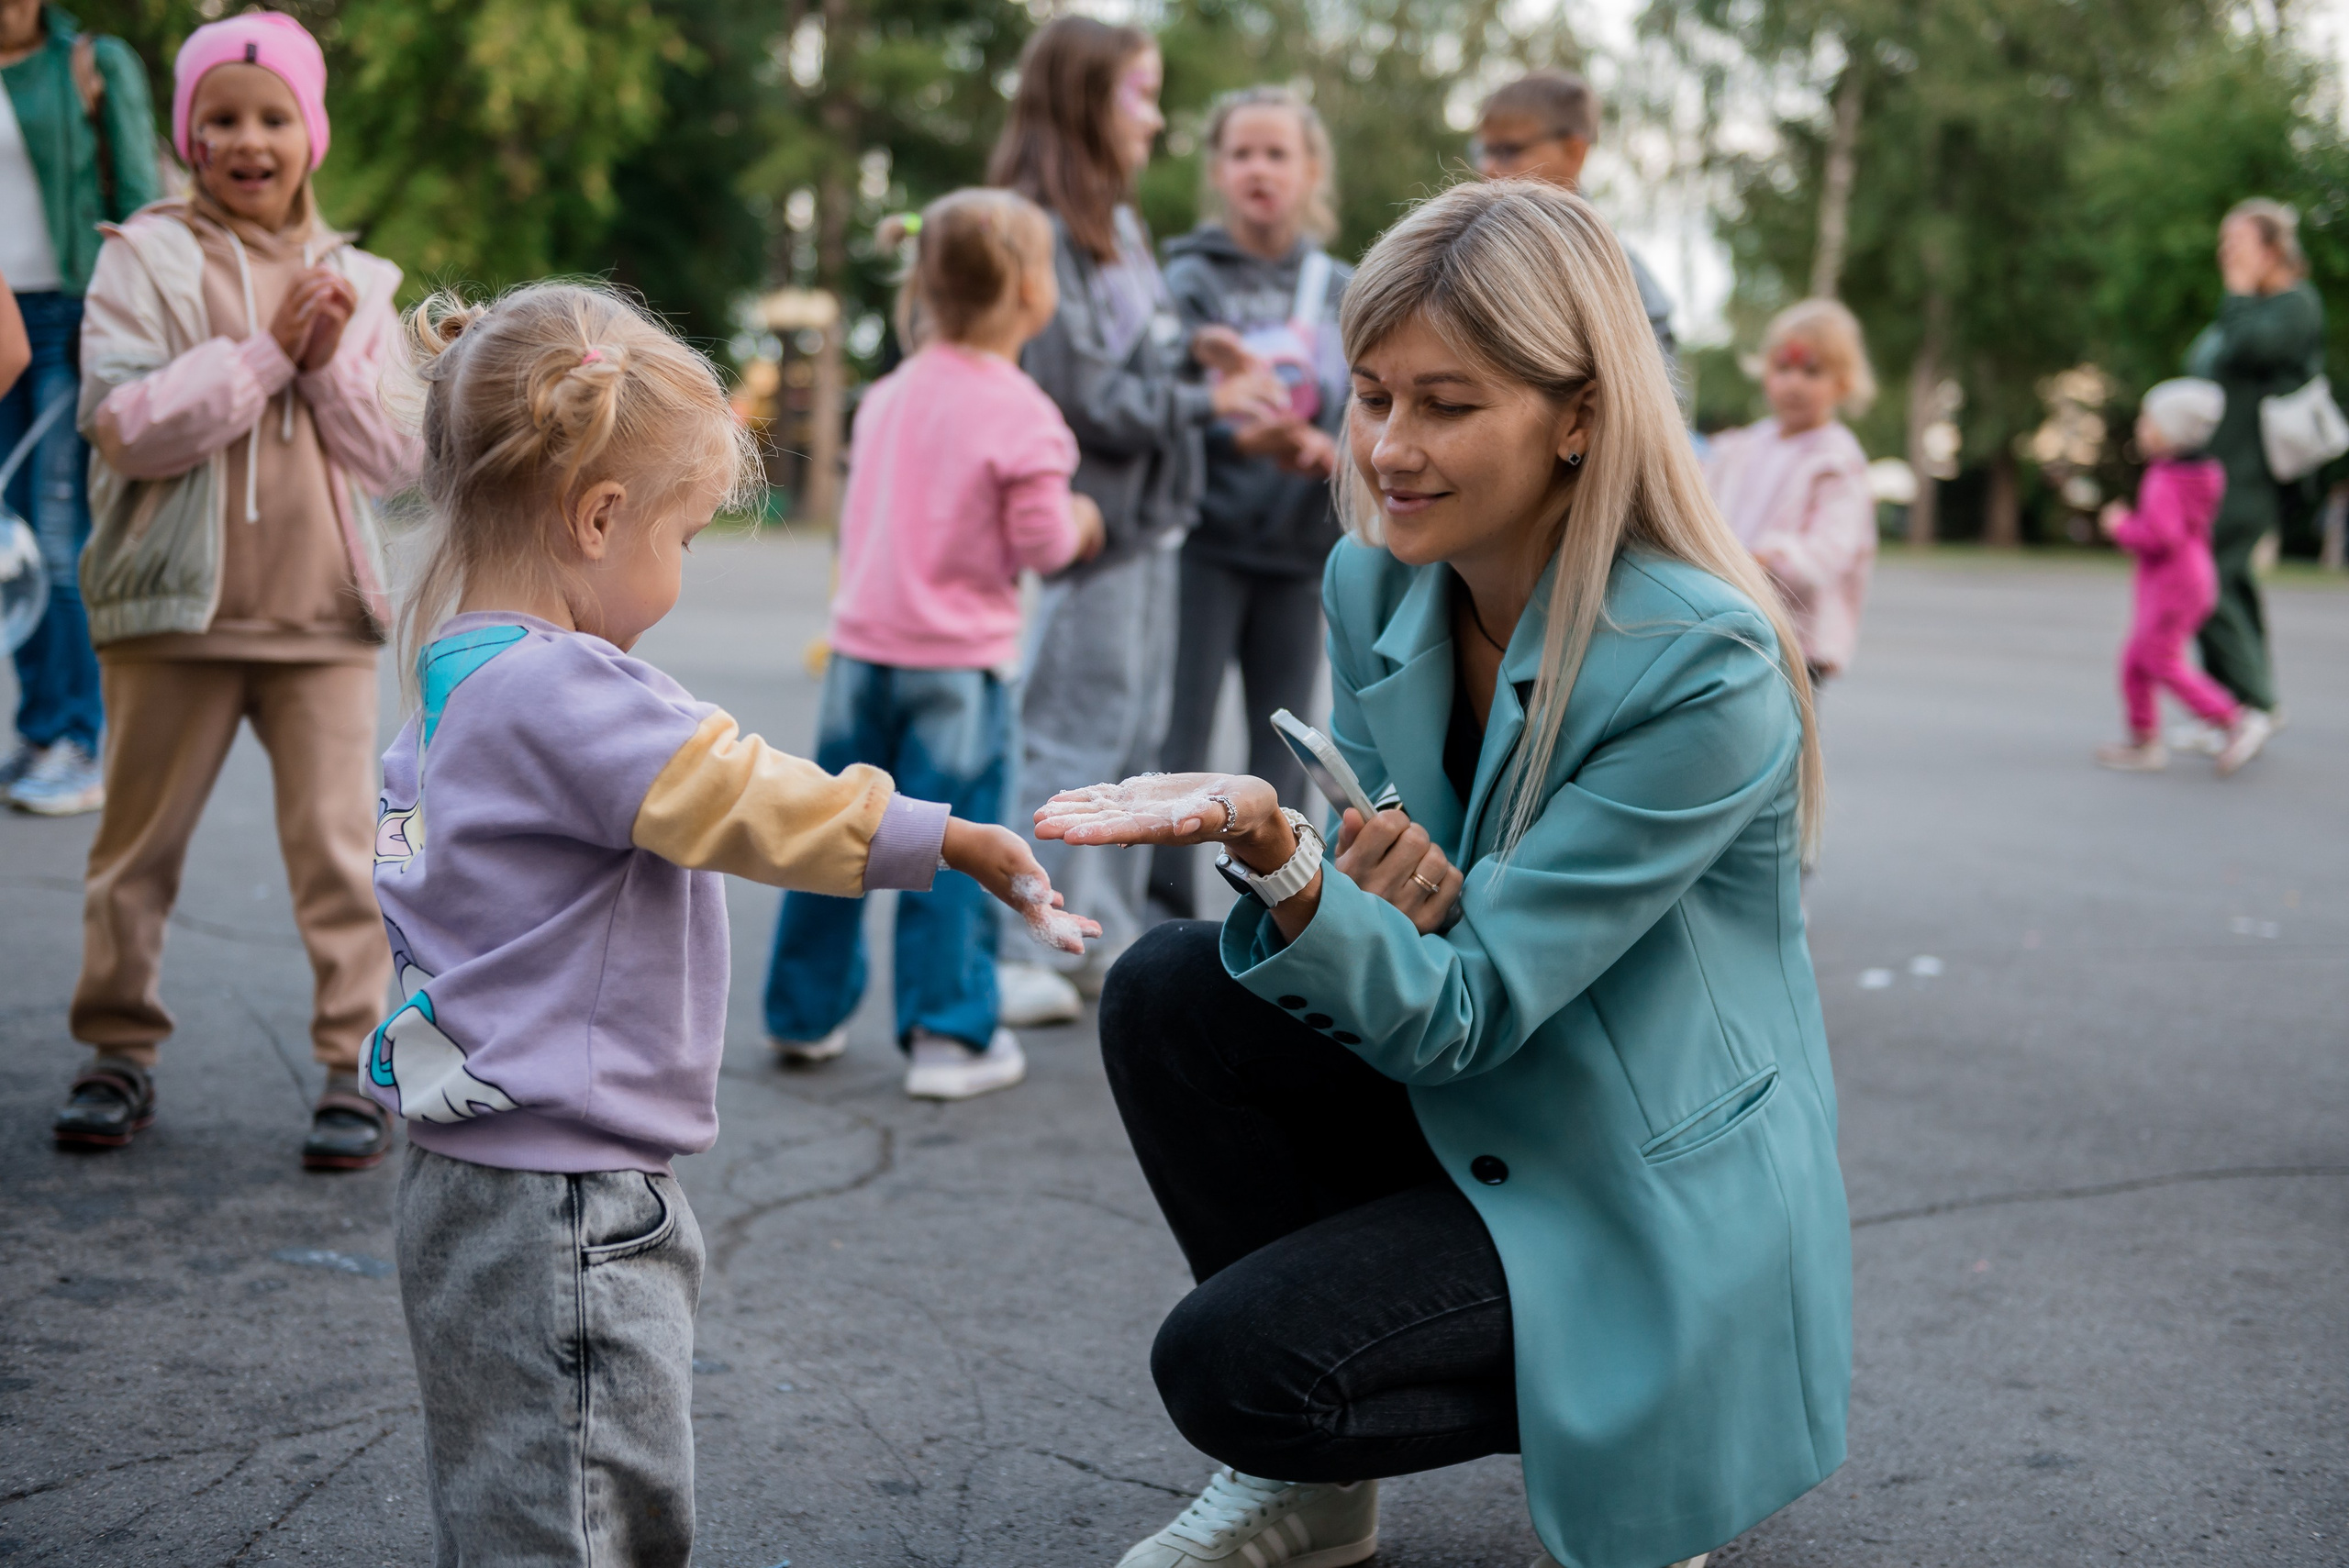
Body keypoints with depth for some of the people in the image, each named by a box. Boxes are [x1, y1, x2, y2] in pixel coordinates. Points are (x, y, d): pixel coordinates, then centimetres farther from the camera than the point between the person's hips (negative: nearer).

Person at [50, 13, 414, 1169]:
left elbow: (392, 458, 4)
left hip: (320, 610, 1)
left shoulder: (357, 281, 8)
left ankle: (356, 1063, 9)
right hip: (173, 603, -1)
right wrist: (266, 351, -15)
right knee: (139, 840, 10)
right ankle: (120, 1052, 25)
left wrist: (331, 363, -11)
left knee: (336, 845, 1)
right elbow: (124, 424, -13)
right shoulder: (148, 258, -1)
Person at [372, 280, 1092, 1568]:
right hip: (550, 1214, -10)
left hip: (492, 1171, 10)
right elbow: (750, 802, -21)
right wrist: (955, 840, -12)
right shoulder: (561, 692, -21)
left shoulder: (461, 679, 11)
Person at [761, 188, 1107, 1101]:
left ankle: (805, 1015, 26)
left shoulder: (888, 395, 8)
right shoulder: (1020, 415, -13)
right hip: (956, 661, -6)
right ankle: (949, 1037, 5)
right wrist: (1078, 523, 9)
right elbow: (1043, 544, -13)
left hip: (862, 642, 6)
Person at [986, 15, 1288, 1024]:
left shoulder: (1117, 224, 15)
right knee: (1073, 737, -5)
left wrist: (1234, 391, 2)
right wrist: (1207, 402, -16)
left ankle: (1106, 938, 24)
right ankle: (993, 955, 2)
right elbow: (1078, 392, -18)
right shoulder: (1038, 231, -15)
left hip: (1150, 515, 9)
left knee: (1137, 733, 14)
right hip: (1091, 517, -9)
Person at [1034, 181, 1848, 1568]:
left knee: (1235, 1362, -22)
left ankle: (1646, 1442, 5)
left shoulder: (1704, 667, -24)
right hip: (1460, 1119, 7)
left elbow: (1467, 1015, -25)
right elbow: (1364, 938, 6)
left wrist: (1275, 850, -43)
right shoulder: (1376, 583, -3)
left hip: (1660, 1209, -7)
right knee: (1173, 994, -15)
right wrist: (1360, 891, -20)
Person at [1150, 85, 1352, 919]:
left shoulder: (1342, 292, 10)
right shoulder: (1188, 280, -2)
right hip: (1203, 543, -4)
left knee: (1284, 748, 9)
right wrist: (1243, 438, -30)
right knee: (1179, 739, -7)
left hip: (1299, 547, 4)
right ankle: (1168, 915, -1)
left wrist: (1329, 449, -16)